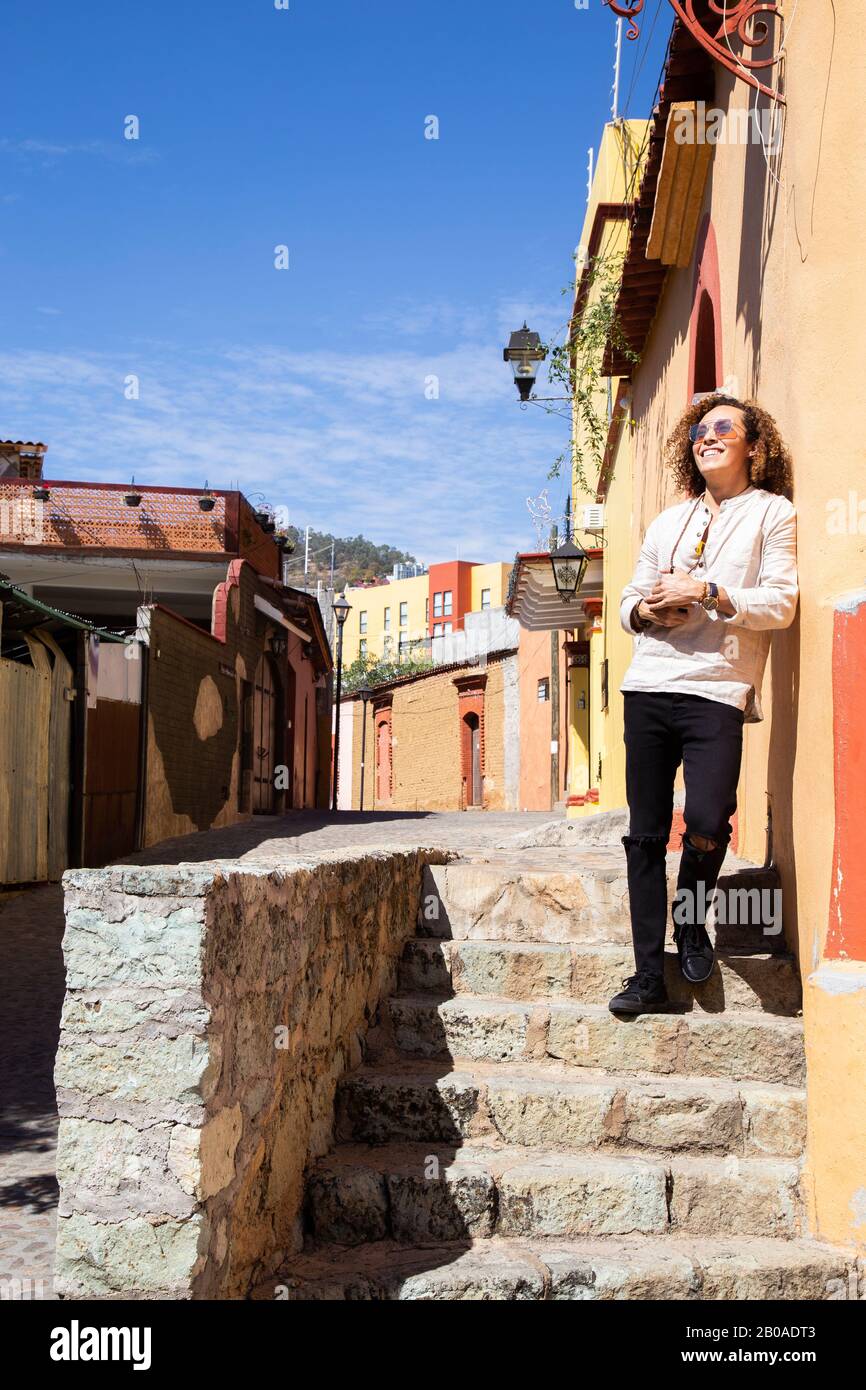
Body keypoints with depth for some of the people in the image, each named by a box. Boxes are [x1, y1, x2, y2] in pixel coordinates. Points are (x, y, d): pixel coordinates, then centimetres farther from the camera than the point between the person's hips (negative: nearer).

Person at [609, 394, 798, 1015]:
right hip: (649, 687, 5)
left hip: (717, 690, -4)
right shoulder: (668, 521, 21)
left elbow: (781, 604, -4)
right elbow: (630, 599, 21)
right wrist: (645, 610, -2)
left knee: (707, 825, -19)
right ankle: (650, 977, 10)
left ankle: (692, 919, 14)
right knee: (645, 835, 2)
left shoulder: (772, 512, 7)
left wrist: (705, 593, -12)